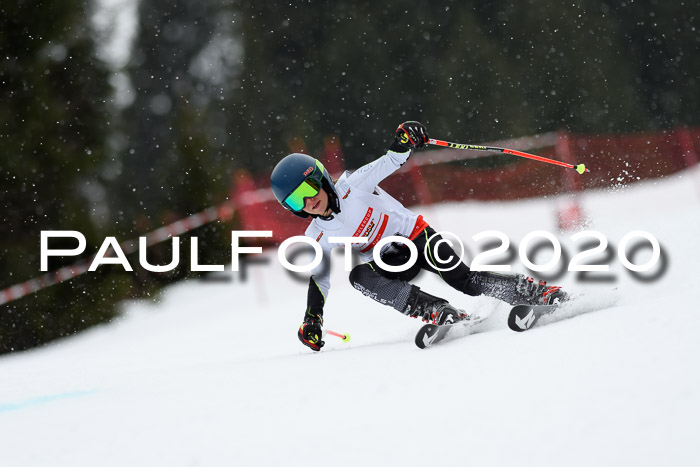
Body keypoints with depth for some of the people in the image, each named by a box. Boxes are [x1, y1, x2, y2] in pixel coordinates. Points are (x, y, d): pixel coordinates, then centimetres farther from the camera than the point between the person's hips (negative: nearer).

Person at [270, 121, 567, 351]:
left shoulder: (351, 186, -14)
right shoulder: (318, 236, -4)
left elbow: (390, 162, -15)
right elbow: (318, 279, 3)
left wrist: (405, 141, -36)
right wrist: (311, 320, -7)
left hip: (413, 234, -3)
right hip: (390, 262, 3)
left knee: (464, 279, -23)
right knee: (359, 276, -29)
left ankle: (536, 293, -14)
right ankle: (440, 313, -37)